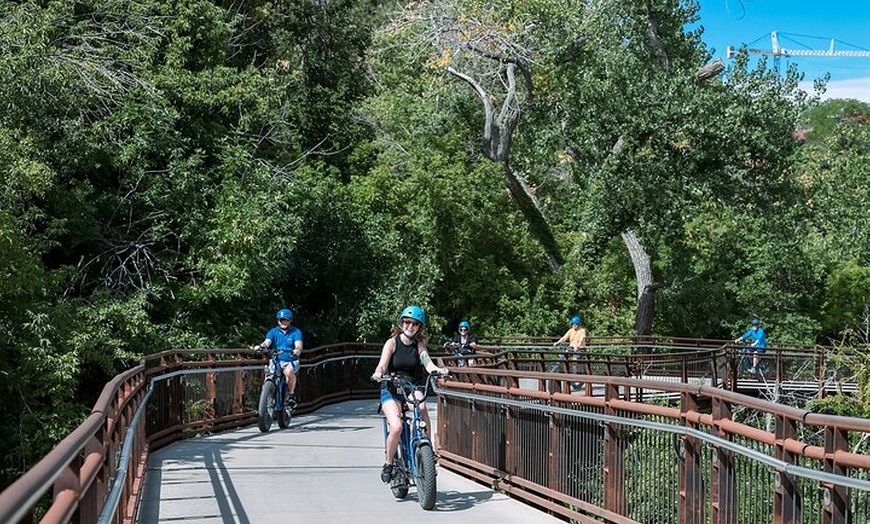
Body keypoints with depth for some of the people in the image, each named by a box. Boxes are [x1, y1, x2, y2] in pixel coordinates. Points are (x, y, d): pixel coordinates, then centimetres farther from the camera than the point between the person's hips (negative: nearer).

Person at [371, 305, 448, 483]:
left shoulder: (419, 345, 4)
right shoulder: (392, 343, -4)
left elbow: (428, 363, -12)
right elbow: (383, 364, -18)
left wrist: (438, 370, -34)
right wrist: (378, 373, -41)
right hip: (391, 391, -2)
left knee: (422, 409, -32)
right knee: (396, 427, -26)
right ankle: (388, 465, -2)